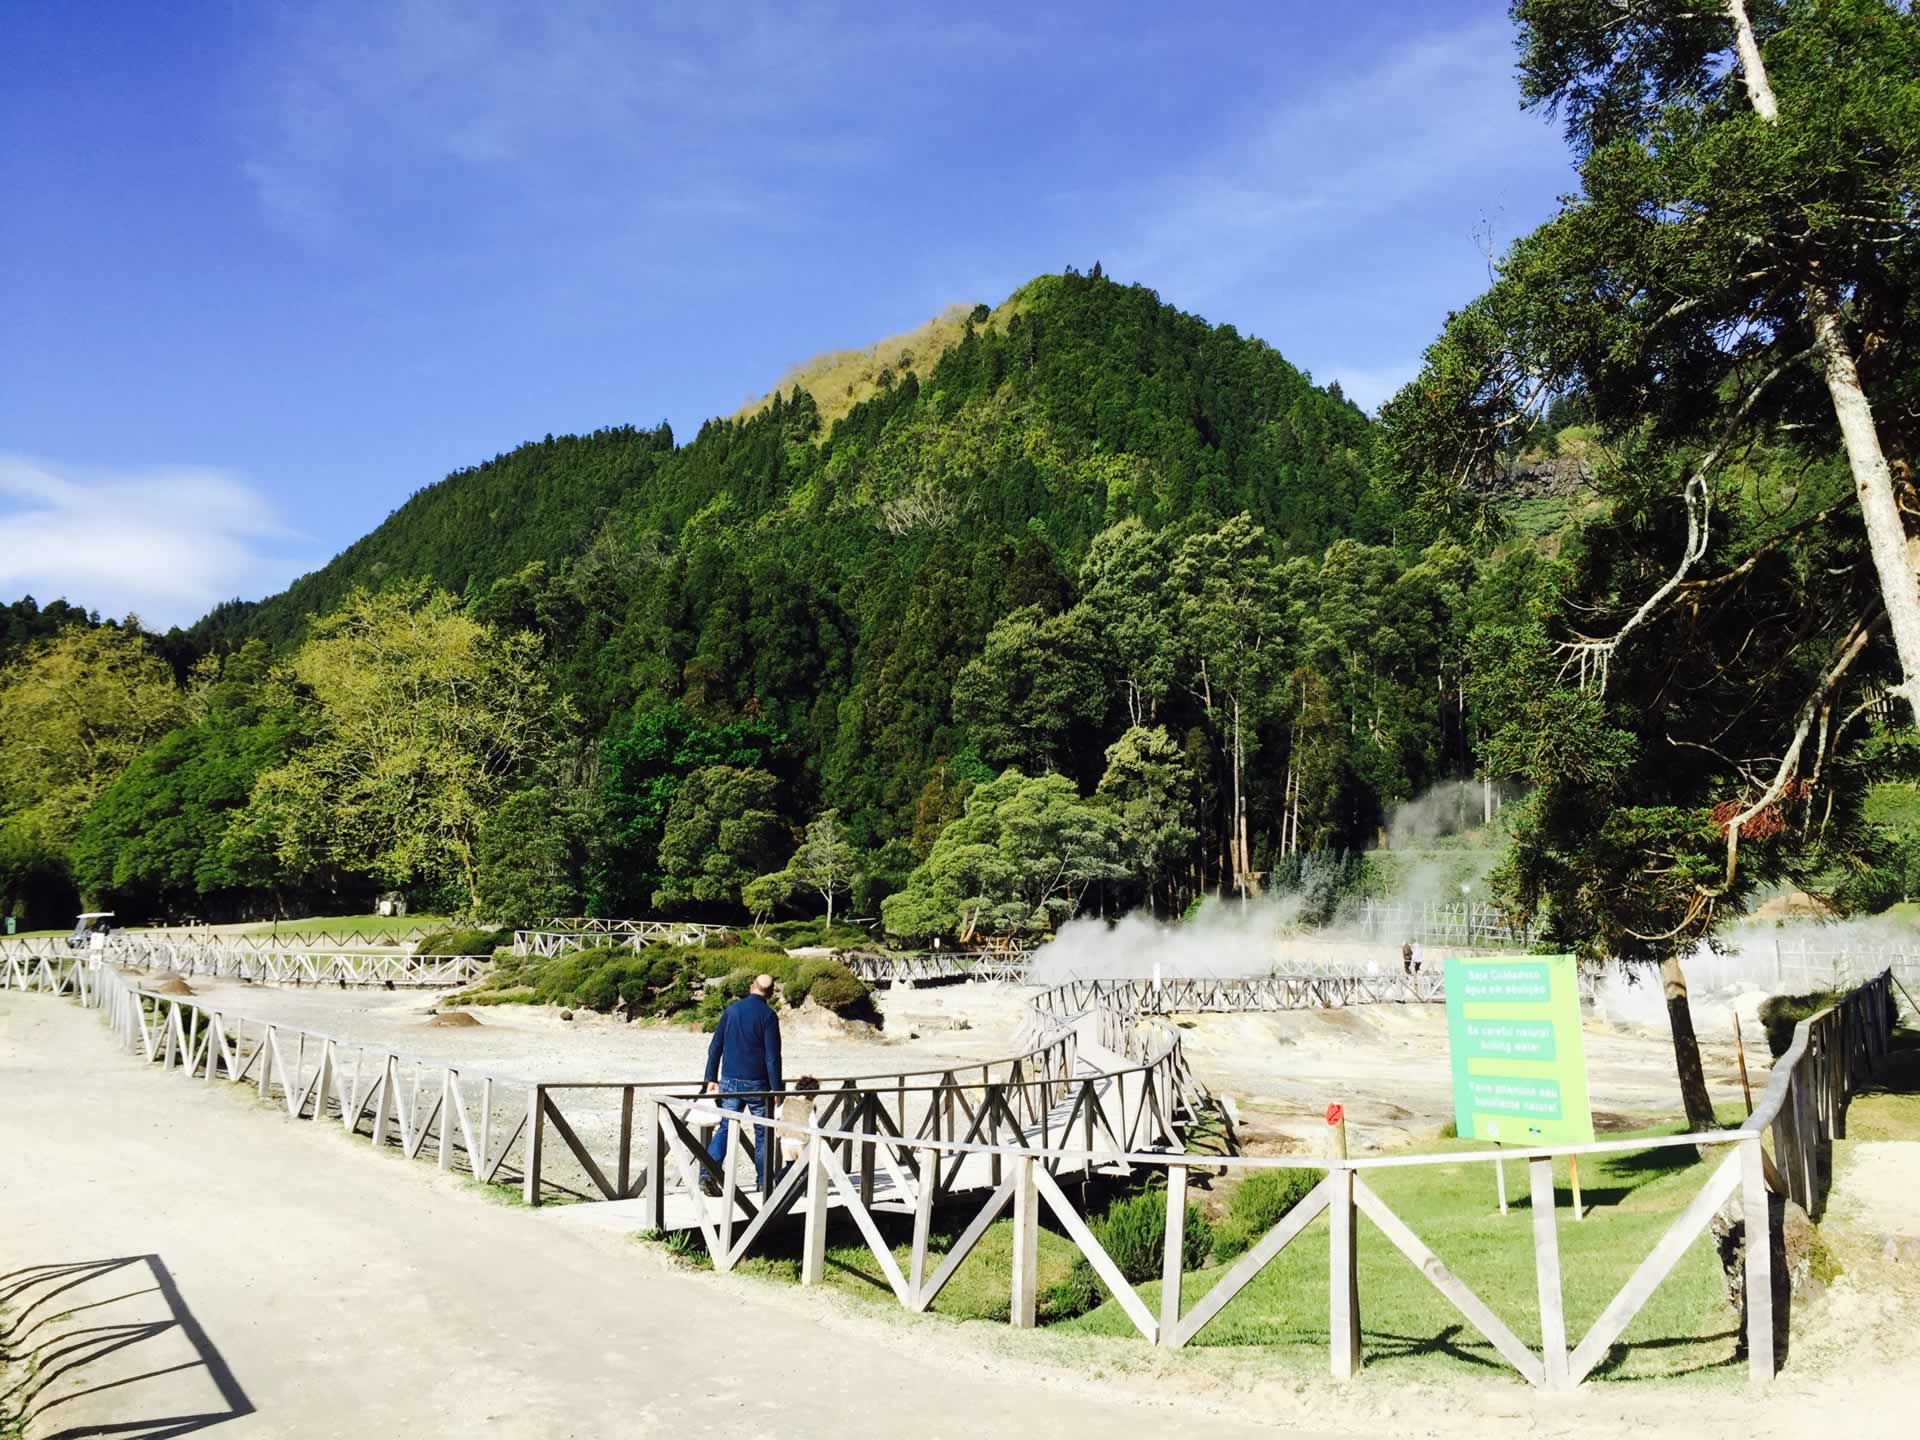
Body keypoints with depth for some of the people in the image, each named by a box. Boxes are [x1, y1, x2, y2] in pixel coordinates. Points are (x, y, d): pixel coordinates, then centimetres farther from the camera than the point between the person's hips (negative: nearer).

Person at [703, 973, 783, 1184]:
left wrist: (711, 1078, 12)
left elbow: (715, 1047, 7)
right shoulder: (768, 1016, -10)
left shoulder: (731, 1010, 4)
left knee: (724, 1128, 8)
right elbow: (772, 1056, -12)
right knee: (762, 1132, 10)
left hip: (729, 1081, 3)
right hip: (756, 1084, -3)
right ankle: (763, 1180, 16)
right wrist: (776, 1089, -7)